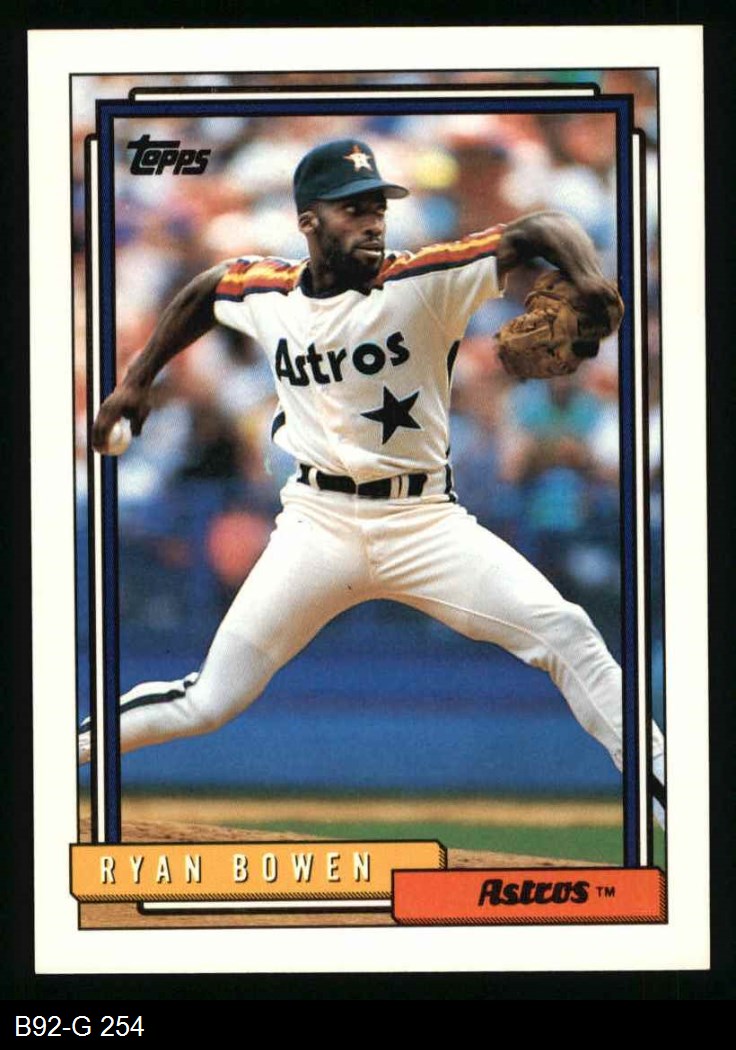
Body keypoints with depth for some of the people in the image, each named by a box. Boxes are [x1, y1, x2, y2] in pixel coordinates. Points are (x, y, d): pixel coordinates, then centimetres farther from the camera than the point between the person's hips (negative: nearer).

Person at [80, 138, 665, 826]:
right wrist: (136, 380, 24)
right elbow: (200, 293, 24)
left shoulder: (423, 282, -10)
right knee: (208, 703, -4)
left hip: (423, 520, -1)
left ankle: (665, 789, -10)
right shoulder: (264, 292, 1)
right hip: (318, 524, 1)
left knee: (564, 633, -17)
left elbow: (537, 231, -15)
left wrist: (586, 276, -36)